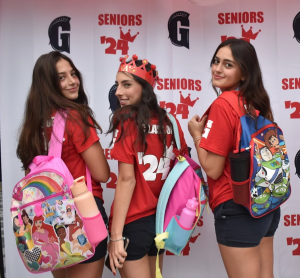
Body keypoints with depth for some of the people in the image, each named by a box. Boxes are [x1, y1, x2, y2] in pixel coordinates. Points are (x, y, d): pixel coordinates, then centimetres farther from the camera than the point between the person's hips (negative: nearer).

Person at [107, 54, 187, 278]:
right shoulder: (169, 121, 4)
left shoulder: (127, 121, -14)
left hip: (134, 221, -7)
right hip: (161, 218, 7)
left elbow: (127, 180, -19)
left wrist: (116, 235, -17)